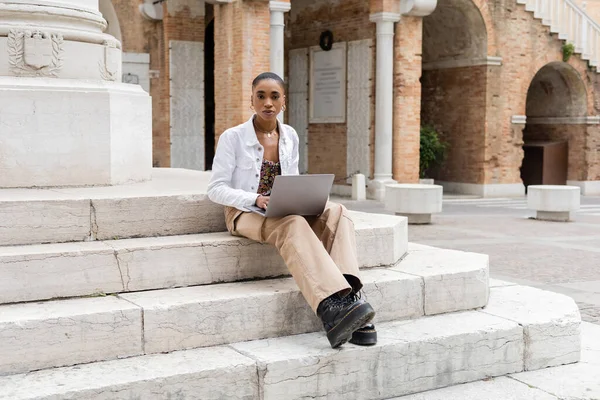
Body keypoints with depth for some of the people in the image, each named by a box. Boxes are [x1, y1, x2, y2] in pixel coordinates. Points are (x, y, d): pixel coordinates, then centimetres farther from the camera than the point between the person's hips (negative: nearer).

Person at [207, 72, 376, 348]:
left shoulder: (290, 136, 10)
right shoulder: (233, 138, -5)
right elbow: (216, 189, -8)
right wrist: (256, 199, -24)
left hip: (286, 212, 5)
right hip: (245, 213, -5)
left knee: (336, 213, -25)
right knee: (293, 225, -39)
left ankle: (348, 294, -42)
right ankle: (331, 309, -54)